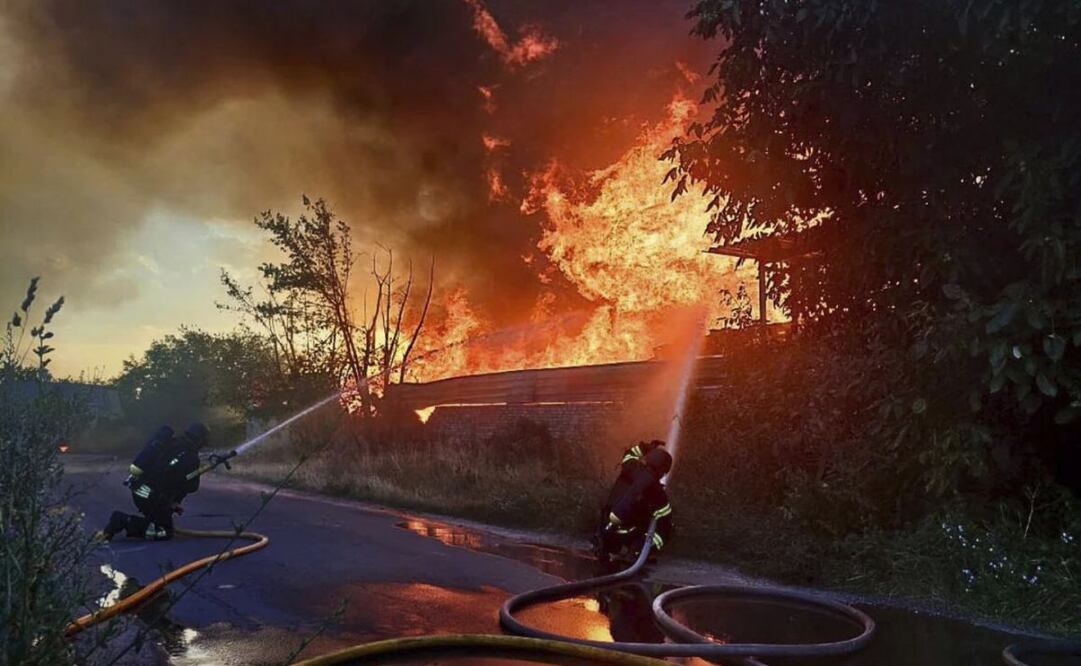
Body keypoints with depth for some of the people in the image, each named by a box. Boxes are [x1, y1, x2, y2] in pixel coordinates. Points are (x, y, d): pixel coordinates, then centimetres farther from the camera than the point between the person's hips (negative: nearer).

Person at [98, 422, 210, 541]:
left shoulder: (169, 442, 10)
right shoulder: (191, 457, -11)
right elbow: (192, 486, -1)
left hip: (138, 488, 8)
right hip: (152, 496, -8)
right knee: (164, 533, 3)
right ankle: (124, 521, -10)